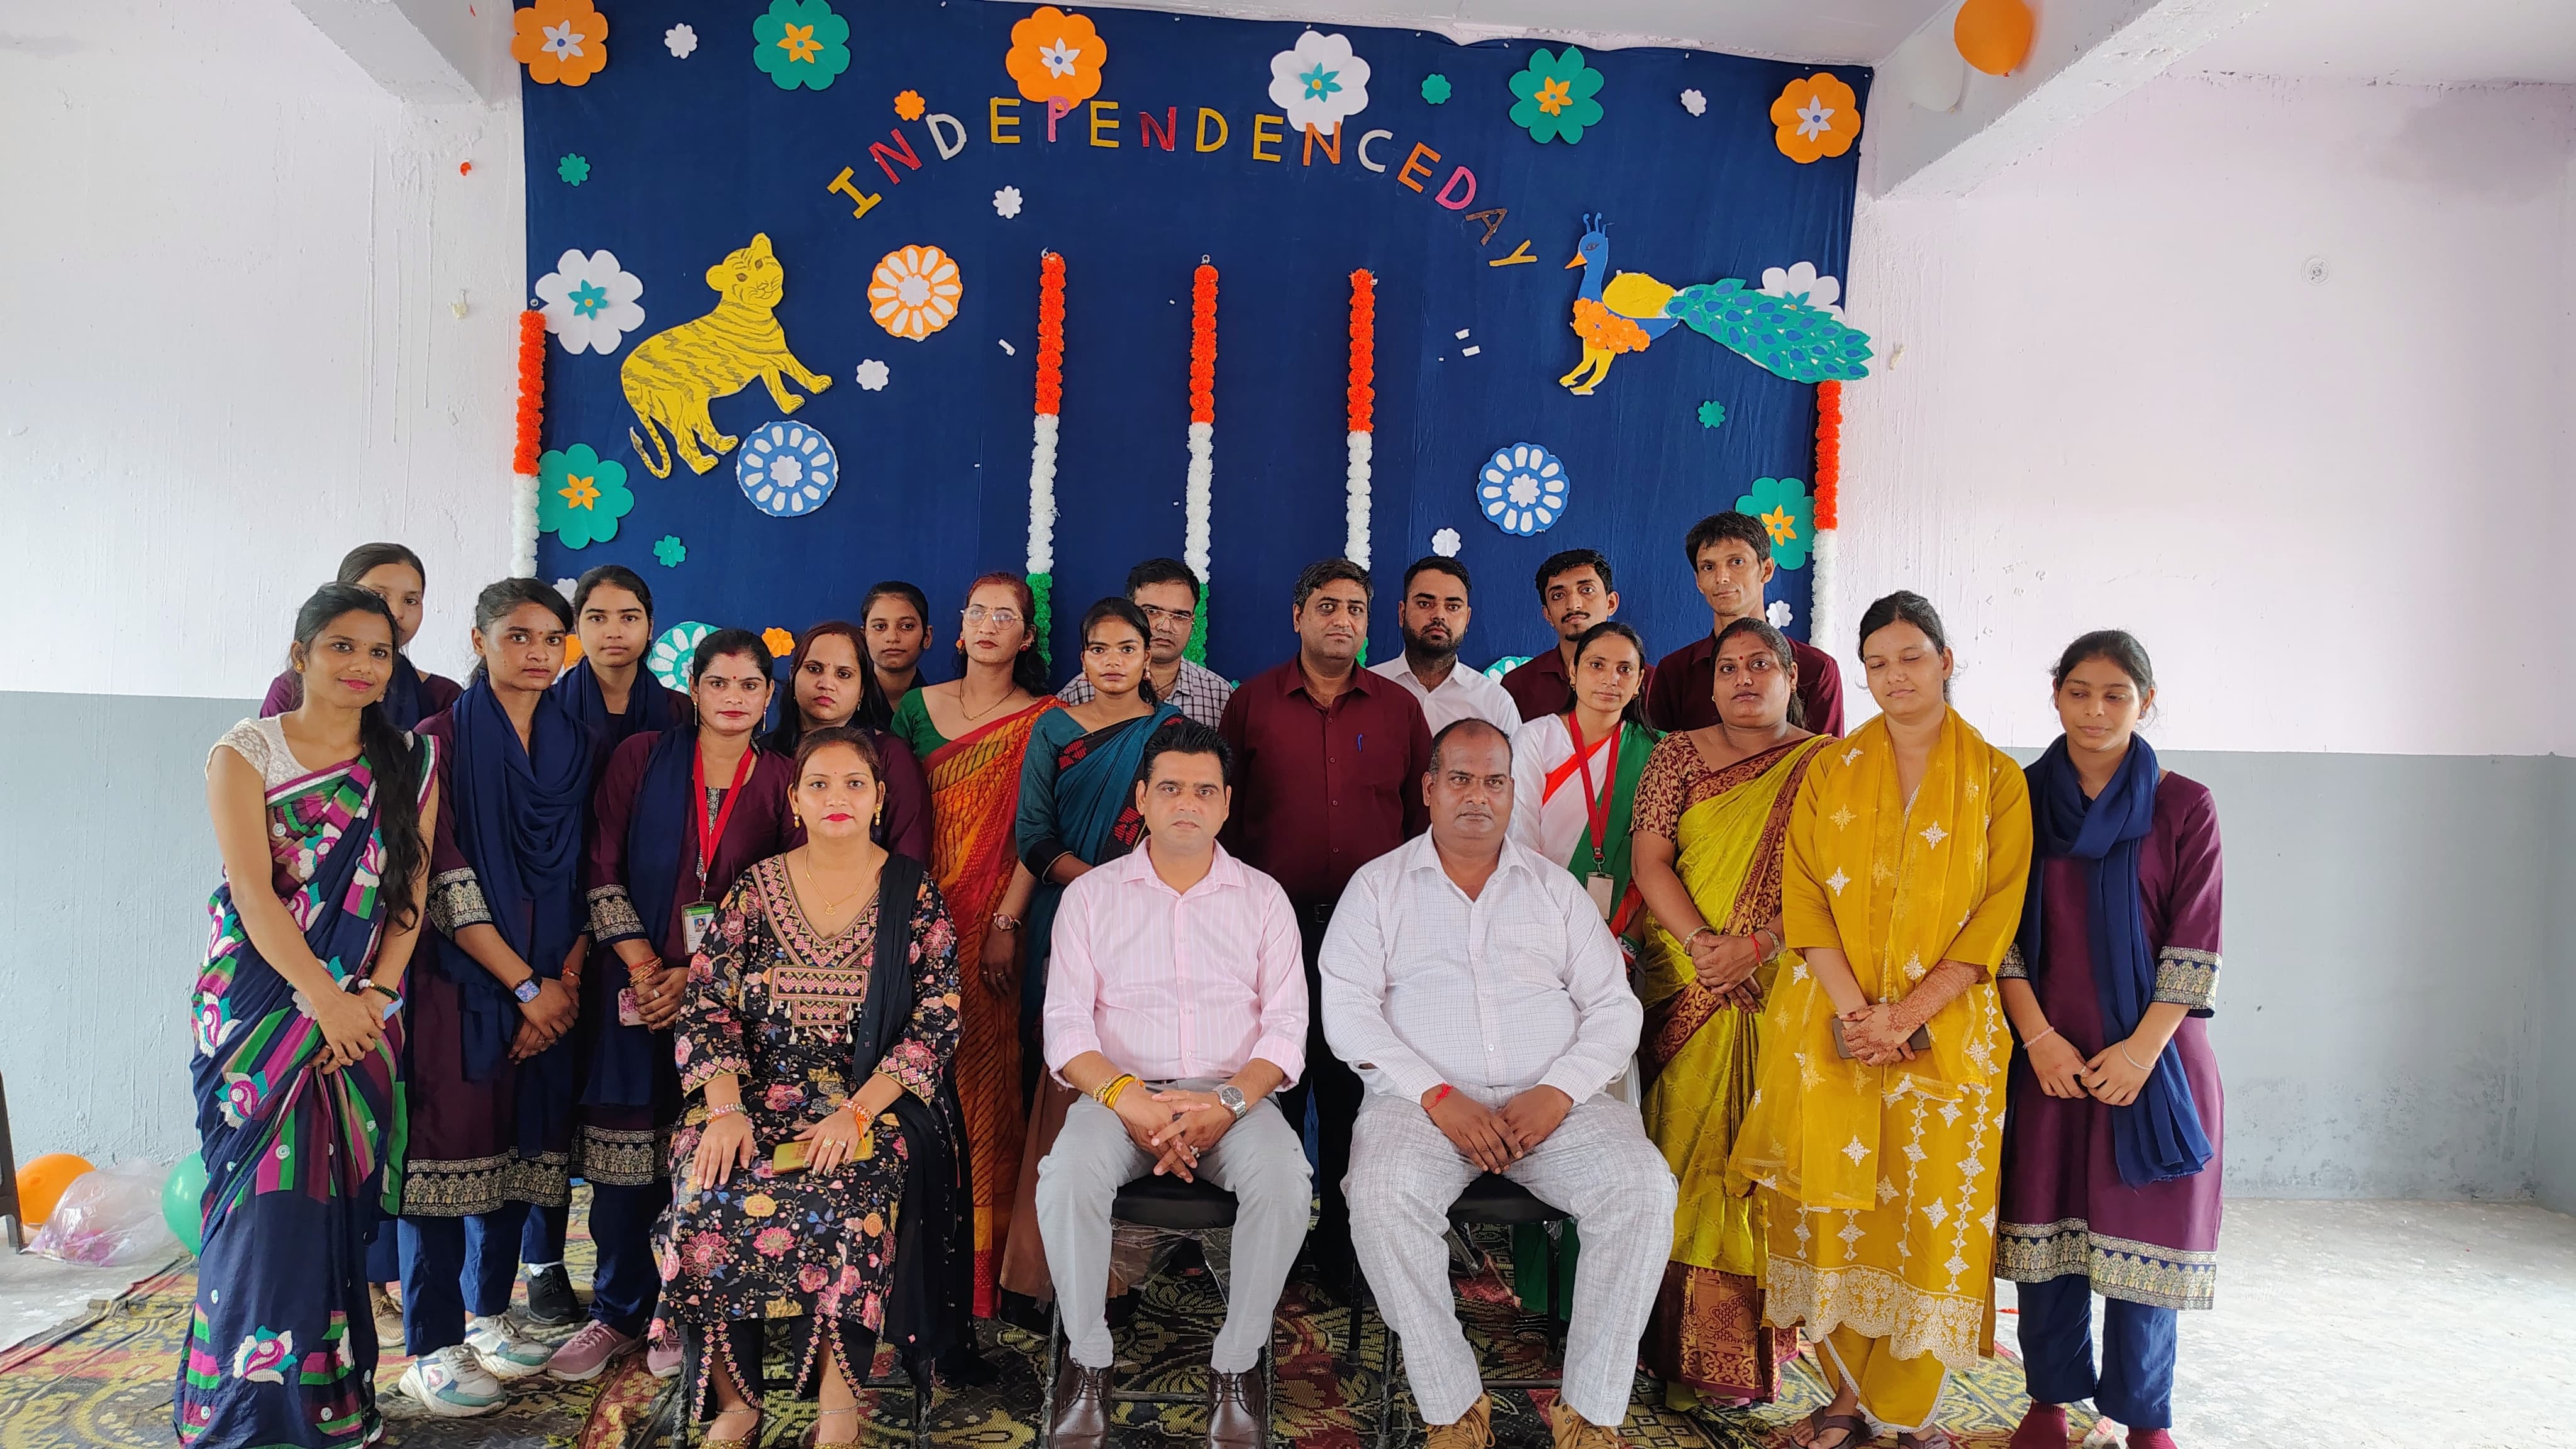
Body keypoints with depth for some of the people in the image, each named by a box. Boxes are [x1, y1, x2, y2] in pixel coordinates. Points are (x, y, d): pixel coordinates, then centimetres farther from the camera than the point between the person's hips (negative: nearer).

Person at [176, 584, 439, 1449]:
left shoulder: (410, 762, 8)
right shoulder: (247, 751, -1)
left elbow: (411, 890, 2)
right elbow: (252, 890, -10)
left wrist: (373, 997, -10)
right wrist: (323, 997, -17)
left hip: (365, 1014, 3)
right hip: (261, 1006, -2)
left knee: (340, 1198, 6)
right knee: (267, 1198, -4)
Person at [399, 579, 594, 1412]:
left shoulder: (575, 747, 9)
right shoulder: (444, 740, -5)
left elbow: (586, 877, 7)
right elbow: (445, 883, -11)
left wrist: (566, 982, -4)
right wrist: (526, 985, -12)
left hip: (549, 987, 5)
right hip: (457, 977, -4)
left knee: (520, 1142, 11)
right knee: (450, 1142, -1)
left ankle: (488, 1314, 27)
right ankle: (431, 1348, 10)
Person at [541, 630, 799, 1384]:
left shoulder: (781, 780, 2)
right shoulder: (642, 757, 3)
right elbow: (602, 868, 0)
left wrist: (697, 976, -8)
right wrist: (642, 966, -7)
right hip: (634, 984, 0)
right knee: (624, 1149, 4)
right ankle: (618, 1312, 22)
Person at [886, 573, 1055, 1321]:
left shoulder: (1042, 720, 2)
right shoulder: (917, 707, 11)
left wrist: (1005, 924, -13)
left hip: (994, 924, -2)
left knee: (984, 1080, -2)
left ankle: (982, 1263, 8)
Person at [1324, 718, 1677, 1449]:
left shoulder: (1554, 886, 15)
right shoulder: (1379, 886, 9)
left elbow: (1614, 1007, 9)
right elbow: (1347, 1010, -1)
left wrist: (1558, 1093, -10)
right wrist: (1439, 1096, -13)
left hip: (1552, 1101, 2)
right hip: (1425, 1101, -1)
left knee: (1644, 1189, -25)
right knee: (1383, 1196, -33)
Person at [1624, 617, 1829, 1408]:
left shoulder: (1823, 765, 4)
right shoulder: (1678, 755, 8)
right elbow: (1649, 860, 0)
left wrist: (1755, 945, -15)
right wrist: (1699, 942, -14)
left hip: (1780, 991, -1)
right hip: (1683, 993, 1)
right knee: (1685, 1148, 1)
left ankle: (1751, 1339, 10)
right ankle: (1685, 1349, 8)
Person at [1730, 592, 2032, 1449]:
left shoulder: (1996, 779, 3)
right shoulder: (1831, 771, 8)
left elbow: (1996, 918, -3)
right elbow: (1804, 900, 1)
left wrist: (1906, 1018, -13)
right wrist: (1854, 1010, -13)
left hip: (1945, 1033, -1)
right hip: (1831, 1029, 1)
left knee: (1931, 1213, 0)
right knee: (1833, 1206, 2)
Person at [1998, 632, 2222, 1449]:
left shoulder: (2183, 807, 0)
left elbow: (2195, 945, -3)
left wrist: (2143, 1047, -11)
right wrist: (2038, 1036, -7)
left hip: (2151, 1056, -1)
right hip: (2048, 1054, 1)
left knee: (2140, 1227, 3)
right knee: (2047, 1223, 6)